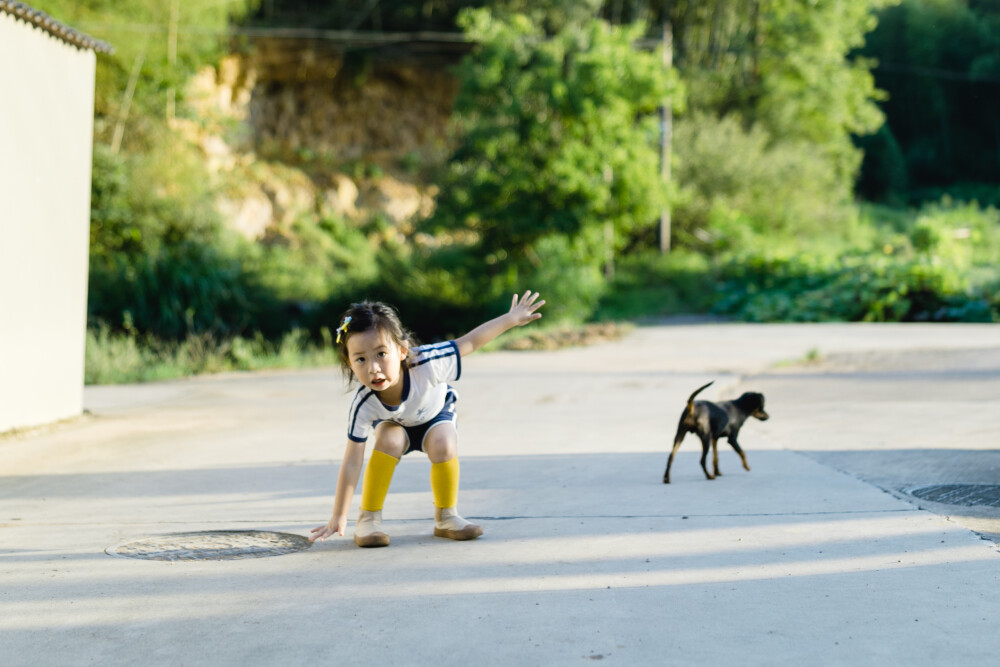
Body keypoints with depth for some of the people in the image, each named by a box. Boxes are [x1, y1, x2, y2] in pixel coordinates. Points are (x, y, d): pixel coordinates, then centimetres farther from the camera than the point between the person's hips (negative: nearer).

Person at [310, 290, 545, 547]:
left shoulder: (425, 364, -43)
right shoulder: (363, 405, -38)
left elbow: (468, 343, -28)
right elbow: (352, 463, -31)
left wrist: (511, 319, -24)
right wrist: (338, 517, -28)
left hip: (436, 412, 0)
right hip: (394, 422, 0)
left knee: (443, 445, -27)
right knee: (388, 441, -30)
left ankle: (446, 516, -4)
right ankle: (368, 519, -15)